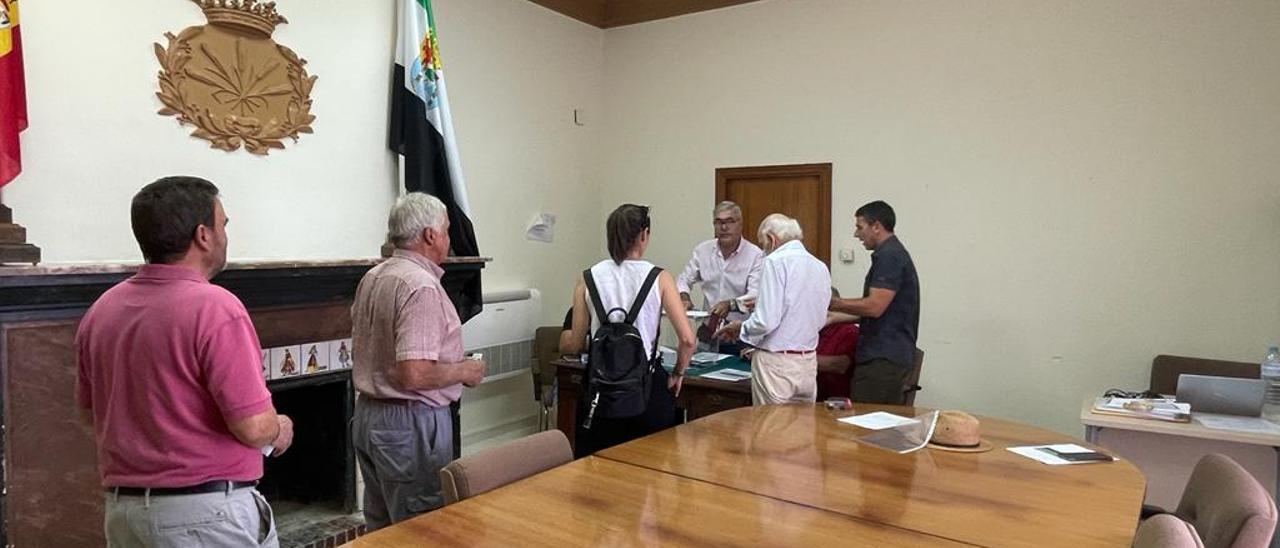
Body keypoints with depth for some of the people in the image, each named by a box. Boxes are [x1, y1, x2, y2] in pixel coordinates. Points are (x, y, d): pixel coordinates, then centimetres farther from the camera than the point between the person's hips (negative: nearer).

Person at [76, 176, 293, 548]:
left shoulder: (100, 311, 3)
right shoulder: (214, 307, -21)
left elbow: (89, 413, 15)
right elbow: (253, 428, -22)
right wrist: (279, 431, -2)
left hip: (122, 509, 7)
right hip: (208, 513, -7)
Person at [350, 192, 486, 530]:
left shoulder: (371, 278, 8)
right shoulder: (422, 287, -21)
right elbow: (415, 375, -28)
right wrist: (464, 370, -12)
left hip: (368, 414, 9)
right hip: (410, 424, -9)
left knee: (380, 526, 20)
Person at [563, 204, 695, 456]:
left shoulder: (588, 279, -1)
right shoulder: (658, 278, -5)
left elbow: (574, 344, 0)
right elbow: (687, 339, -11)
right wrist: (678, 373, 6)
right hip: (647, 385, -1)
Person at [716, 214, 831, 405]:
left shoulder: (775, 262, -13)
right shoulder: (820, 267, 7)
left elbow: (766, 321, -20)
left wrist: (740, 328, 1)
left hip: (776, 362, -6)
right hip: (808, 361, 7)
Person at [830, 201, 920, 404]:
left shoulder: (889, 256, -14)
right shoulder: (894, 254, 18)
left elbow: (874, 307, -21)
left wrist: (833, 303, -10)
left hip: (883, 359, -10)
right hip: (888, 355, 10)